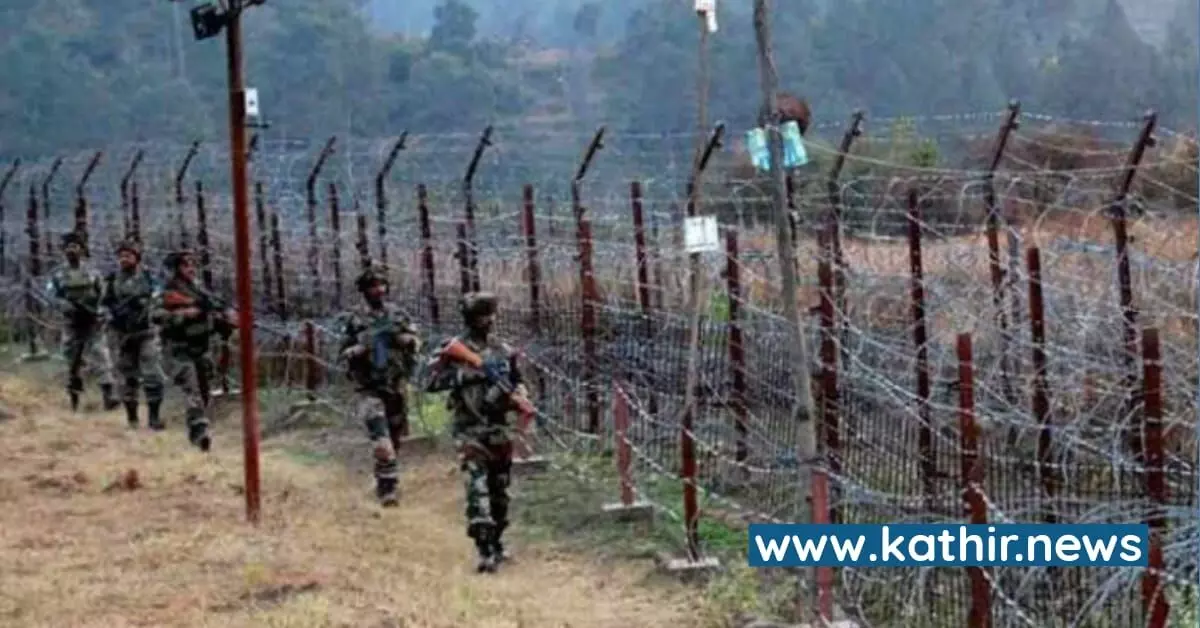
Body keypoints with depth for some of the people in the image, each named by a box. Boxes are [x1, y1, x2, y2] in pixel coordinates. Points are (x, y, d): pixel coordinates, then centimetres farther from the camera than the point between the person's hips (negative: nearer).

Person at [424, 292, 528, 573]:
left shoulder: (503, 351, 9)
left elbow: (517, 384, 19)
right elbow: (432, 381, -13)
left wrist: (516, 394, -4)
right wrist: (469, 374, -20)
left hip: (498, 427, 5)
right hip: (470, 429, -5)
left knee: (499, 491, 12)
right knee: (477, 489, -16)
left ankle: (496, 544, 27)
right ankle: (485, 552, -20)